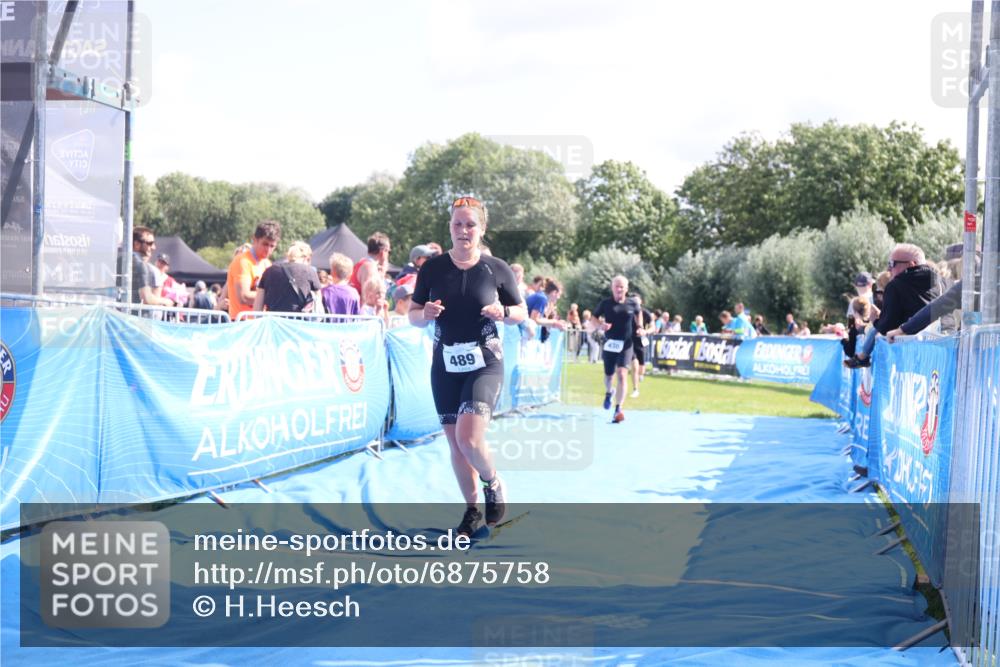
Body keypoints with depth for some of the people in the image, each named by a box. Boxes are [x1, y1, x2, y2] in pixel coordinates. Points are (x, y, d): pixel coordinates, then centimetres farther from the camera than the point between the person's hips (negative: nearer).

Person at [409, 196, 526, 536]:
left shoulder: (497, 269, -3)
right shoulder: (432, 268, 0)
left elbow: (522, 311, 7)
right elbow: (413, 315, 7)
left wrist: (504, 313, -15)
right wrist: (426, 314, -16)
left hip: (485, 363, -3)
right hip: (445, 365, 3)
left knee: (469, 436, -19)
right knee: (455, 442, 7)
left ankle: (494, 484, 11)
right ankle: (472, 509, 25)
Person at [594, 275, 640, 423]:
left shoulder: (632, 304, 0)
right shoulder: (606, 303, -3)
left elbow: (638, 313, 22)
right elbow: (594, 317, 6)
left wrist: (639, 327, 7)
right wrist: (601, 324, -15)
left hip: (626, 345, -1)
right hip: (610, 344, 1)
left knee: (622, 375, -16)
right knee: (609, 375, 15)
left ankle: (618, 410, -20)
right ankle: (608, 393, 52)